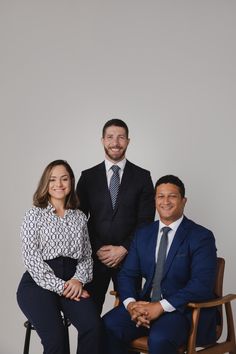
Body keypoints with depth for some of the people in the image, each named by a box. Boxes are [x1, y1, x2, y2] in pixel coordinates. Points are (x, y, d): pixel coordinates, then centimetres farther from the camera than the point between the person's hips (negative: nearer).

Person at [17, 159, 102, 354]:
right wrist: (59, 286, -12)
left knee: (93, 325, -27)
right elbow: (31, 258, -5)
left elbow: (87, 255, 12)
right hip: (39, 283, -3)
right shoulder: (34, 214, 4)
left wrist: (79, 279, -8)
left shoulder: (80, 217, 16)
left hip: (71, 282, 3)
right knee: (55, 334, -30)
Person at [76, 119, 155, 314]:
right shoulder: (88, 177, 7)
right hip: (94, 256, 1)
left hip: (129, 255, 0)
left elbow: (146, 220, -1)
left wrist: (124, 249, -9)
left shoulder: (142, 177, 4)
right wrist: (97, 249, -7)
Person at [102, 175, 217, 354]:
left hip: (184, 310, -5)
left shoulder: (201, 237, -5)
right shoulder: (143, 234, 13)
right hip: (146, 304, 5)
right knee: (108, 326, -21)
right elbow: (127, 274, 11)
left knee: (159, 338, -35)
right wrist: (131, 303, -11)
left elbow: (202, 284, -16)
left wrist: (161, 307, -22)